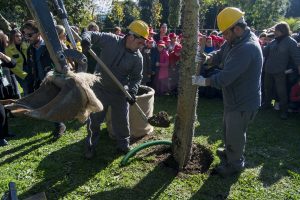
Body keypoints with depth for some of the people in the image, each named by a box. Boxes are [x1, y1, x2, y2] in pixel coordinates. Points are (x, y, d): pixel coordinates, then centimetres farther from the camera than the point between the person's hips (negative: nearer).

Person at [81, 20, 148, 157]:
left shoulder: (137, 57, -8)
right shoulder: (110, 40, -14)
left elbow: (136, 77, -1)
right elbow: (91, 35, -8)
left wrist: (132, 91, -18)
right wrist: (85, 39, -31)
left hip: (120, 93, 1)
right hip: (100, 89, -1)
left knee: (122, 121, 10)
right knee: (94, 119, 9)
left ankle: (123, 145, 31)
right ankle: (91, 146, 27)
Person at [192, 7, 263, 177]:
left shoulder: (247, 48, -32)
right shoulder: (235, 40, 0)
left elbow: (224, 78, -34)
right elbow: (220, 55, 10)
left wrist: (203, 81, -21)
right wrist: (207, 58, -12)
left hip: (243, 102, -9)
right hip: (234, 98, 10)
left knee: (235, 134, 10)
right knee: (228, 128, 27)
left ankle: (235, 164, 32)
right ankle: (230, 152, 51)